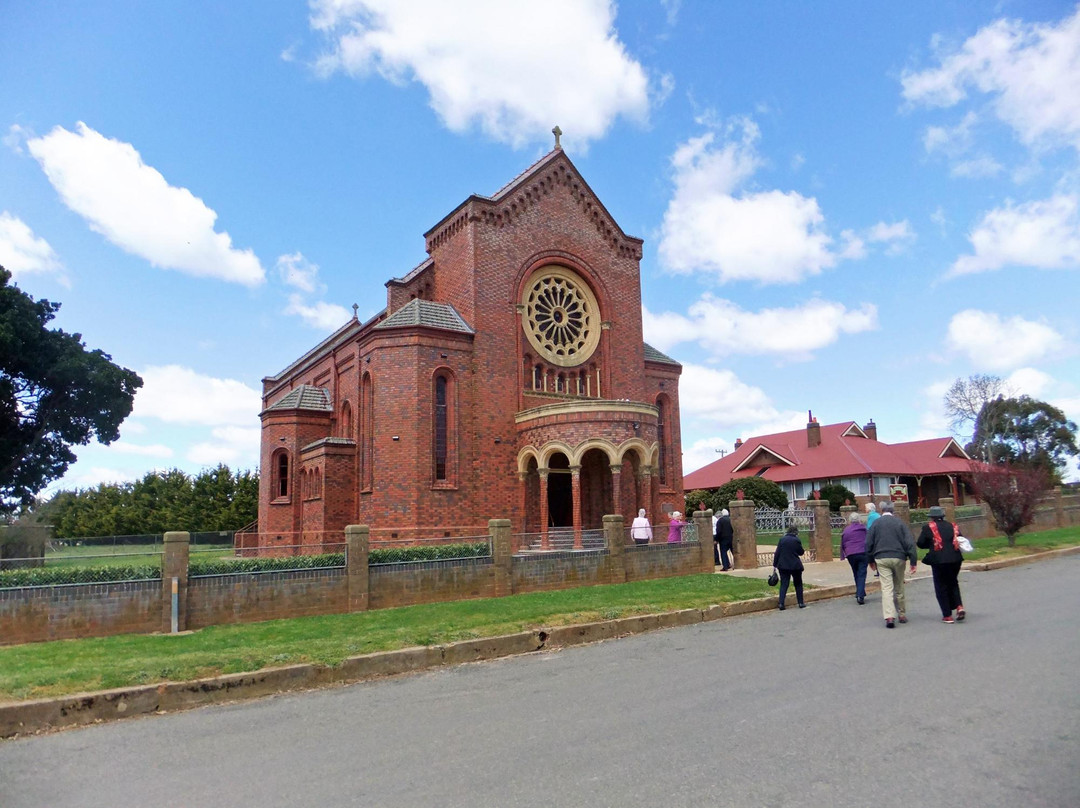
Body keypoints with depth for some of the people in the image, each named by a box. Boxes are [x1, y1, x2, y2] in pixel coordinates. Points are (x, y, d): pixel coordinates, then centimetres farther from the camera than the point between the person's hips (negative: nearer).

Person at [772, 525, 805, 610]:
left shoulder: (782, 539, -3)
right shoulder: (797, 540, -9)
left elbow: (777, 552, -2)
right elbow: (801, 552, 1)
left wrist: (775, 564, 3)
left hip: (783, 566, 2)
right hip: (795, 566, -2)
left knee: (783, 584, 3)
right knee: (798, 584, 15)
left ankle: (781, 603, -6)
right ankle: (801, 603, 20)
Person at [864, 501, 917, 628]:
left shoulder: (875, 524, 4)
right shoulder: (900, 523, 4)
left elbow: (869, 544, 5)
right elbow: (909, 543, -2)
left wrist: (871, 560, 15)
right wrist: (913, 561, -1)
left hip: (881, 559, -1)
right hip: (898, 558, 1)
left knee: (886, 588, -5)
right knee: (899, 588, 14)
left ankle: (889, 616, -17)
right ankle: (902, 615, 23)